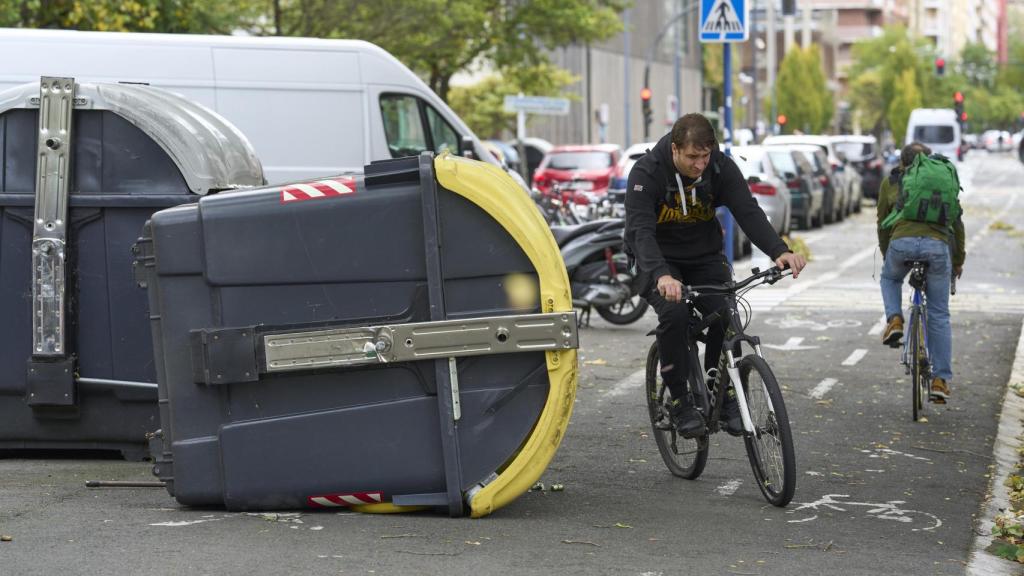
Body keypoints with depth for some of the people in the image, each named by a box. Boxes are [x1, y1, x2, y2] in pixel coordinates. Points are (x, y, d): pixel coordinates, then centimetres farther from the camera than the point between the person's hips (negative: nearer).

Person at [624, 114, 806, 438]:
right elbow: (640, 231, -33)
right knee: (674, 313, -30)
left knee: (726, 315, -21)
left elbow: (748, 211, -22)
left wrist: (779, 251, -40)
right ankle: (680, 402, -15)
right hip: (660, 262, -3)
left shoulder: (721, 168, -13)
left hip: (705, 259, 3)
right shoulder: (646, 173, -23)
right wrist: (662, 275, -51)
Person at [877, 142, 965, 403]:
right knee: (939, 315, 11)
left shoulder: (890, 182, 21)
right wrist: (958, 261, 29)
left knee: (890, 278, 35)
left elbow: (883, 224, 22)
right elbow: (957, 222, 20)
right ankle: (941, 380, 9)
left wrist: (886, 255, 35)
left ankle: (894, 319, 6)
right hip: (937, 245, 1)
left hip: (902, 242, -1)